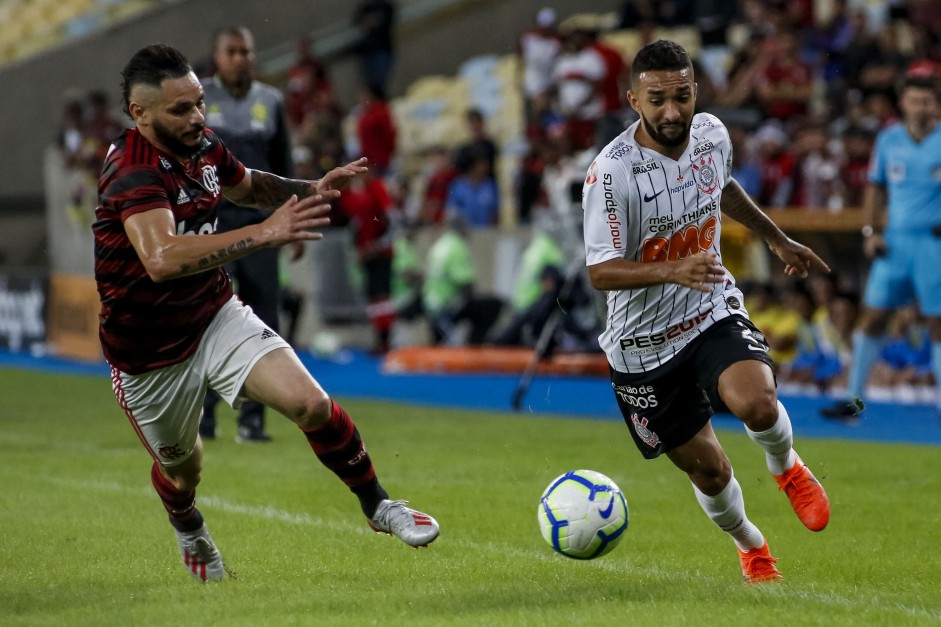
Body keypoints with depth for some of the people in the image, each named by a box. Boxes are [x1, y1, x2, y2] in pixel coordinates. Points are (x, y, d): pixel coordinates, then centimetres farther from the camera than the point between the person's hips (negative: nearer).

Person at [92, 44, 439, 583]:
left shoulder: (203, 146, -5)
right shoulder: (132, 174, -30)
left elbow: (248, 186, 20)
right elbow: (161, 259, -49)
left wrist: (310, 190, 1)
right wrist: (266, 234, -52)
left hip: (216, 317, 5)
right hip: (150, 355, -5)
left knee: (310, 403, -16)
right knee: (182, 469, 17)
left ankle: (378, 505, 6)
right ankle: (188, 529, 54)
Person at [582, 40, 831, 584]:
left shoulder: (711, 133, -5)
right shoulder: (612, 173, -24)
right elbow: (601, 272, -25)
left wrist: (776, 239, 28)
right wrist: (675, 270, -40)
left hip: (715, 313, 3)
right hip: (645, 342, -3)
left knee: (756, 402, -28)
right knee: (707, 468, 5)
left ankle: (786, 466, 7)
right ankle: (750, 546, 37)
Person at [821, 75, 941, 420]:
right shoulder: (888, 140, 7)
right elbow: (875, 187, 16)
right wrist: (871, 231, 5)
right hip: (895, 240, 3)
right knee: (872, 316, 1)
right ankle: (854, 398, 8)